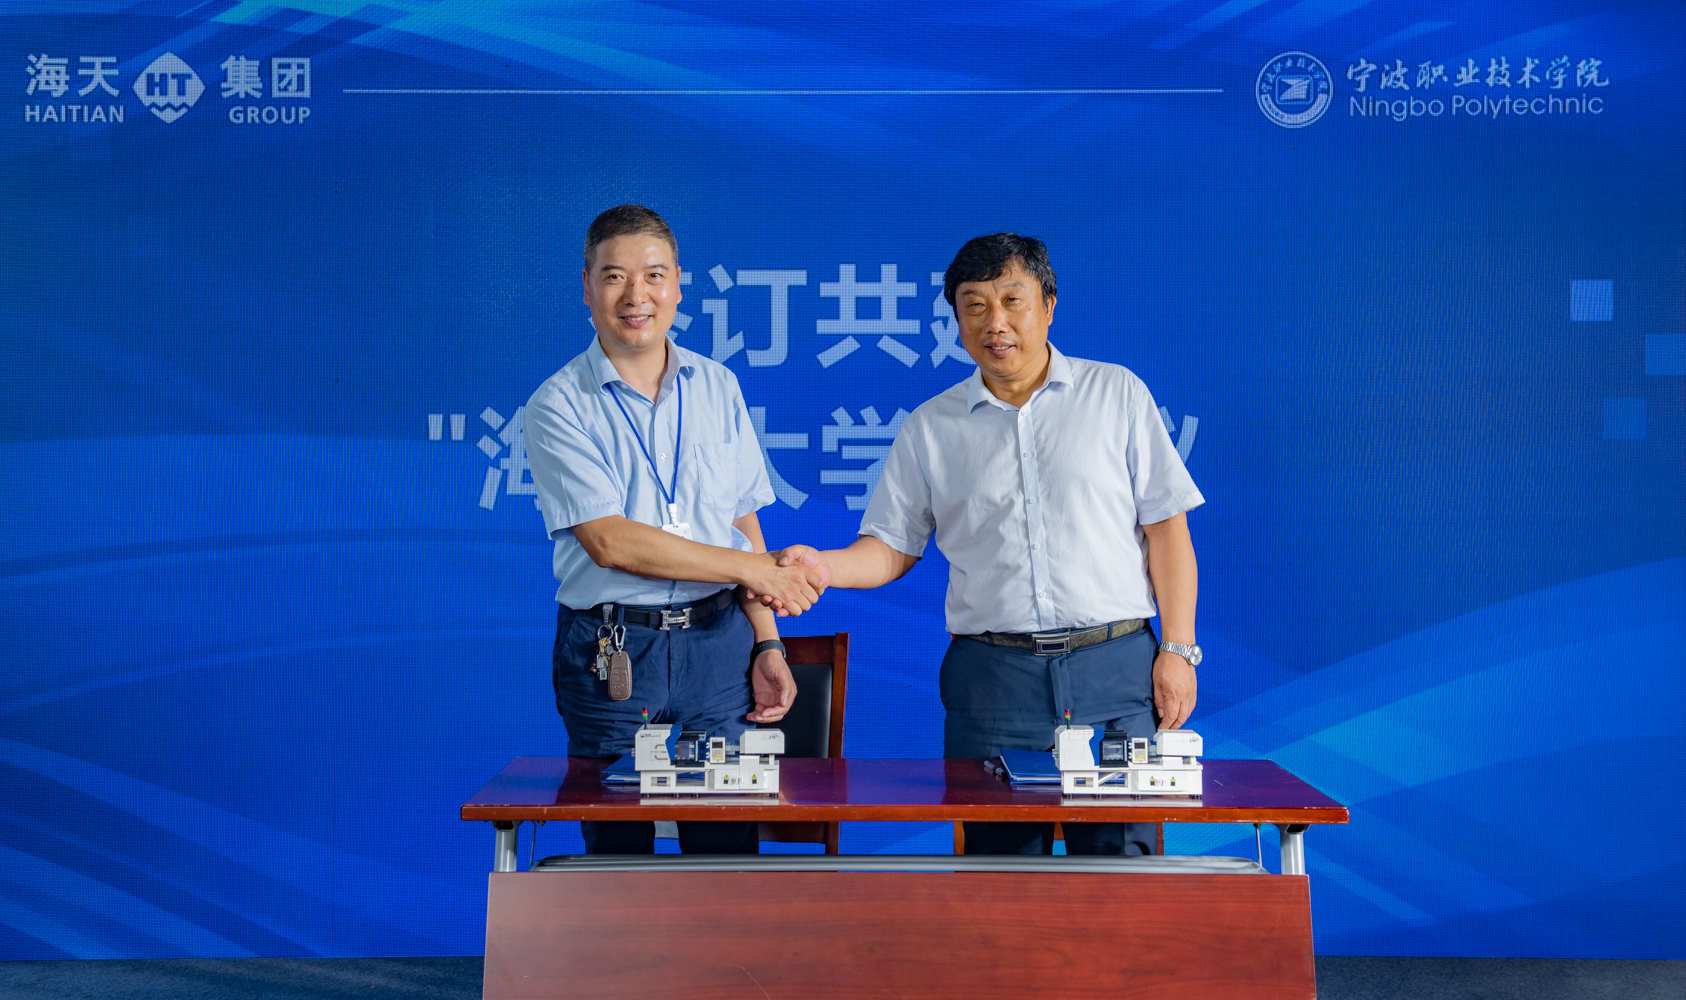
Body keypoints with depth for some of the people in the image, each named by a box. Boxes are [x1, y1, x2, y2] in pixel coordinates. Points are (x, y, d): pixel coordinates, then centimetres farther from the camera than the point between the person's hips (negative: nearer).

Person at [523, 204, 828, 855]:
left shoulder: (717, 387, 10)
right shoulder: (558, 405, -3)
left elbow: (744, 522, 13)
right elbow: (609, 541, -13)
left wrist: (766, 643, 4)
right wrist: (754, 568, -12)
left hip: (717, 643, 3)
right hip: (608, 652, -3)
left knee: (728, 848, 3)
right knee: (617, 851, 5)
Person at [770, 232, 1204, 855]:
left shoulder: (1116, 394, 8)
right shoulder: (931, 427, 11)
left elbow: (1166, 528, 5)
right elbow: (891, 548, 10)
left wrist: (1177, 650, -1)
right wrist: (816, 565, -10)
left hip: (1114, 665, -1)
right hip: (990, 675, 1)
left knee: (1118, 850, -2)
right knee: (1000, 858, 4)